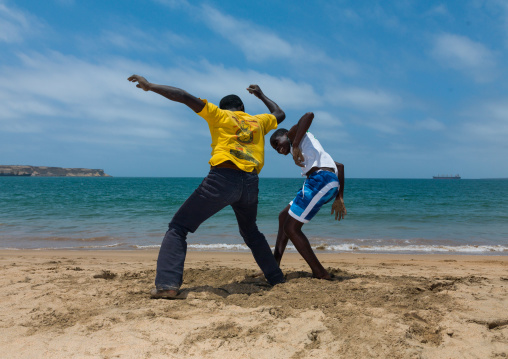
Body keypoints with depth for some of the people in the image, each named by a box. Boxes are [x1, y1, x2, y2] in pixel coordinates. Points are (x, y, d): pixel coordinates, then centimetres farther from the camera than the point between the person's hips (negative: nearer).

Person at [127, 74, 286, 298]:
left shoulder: (219, 115, 12)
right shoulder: (257, 121, 23)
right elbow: (280, 115, 44)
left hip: (222, 179, -5)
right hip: (251, 183, 5)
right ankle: (276, 278, 30)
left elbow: (185, 97, 5)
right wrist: (261, 96, 57)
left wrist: (149, 86, 11)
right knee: (251, 232, 30)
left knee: (178, 227, 4)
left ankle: (167, 285, -11)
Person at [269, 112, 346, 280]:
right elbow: (339, 166, 29)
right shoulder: (305, 147, 33)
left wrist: (295, 146, -17)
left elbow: (309, 115, -12)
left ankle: (320, 273, 2)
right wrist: (339, 198, 25)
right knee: (284, 217, 19)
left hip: (320, 180, -10)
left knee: (291, 228, -3)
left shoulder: (295, 133, 12)